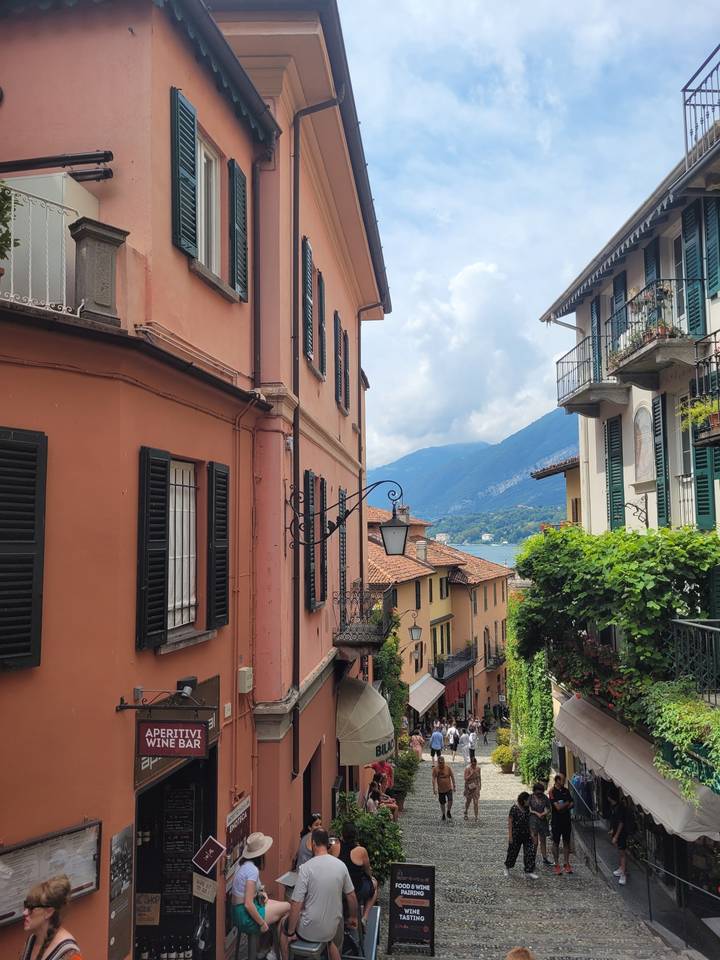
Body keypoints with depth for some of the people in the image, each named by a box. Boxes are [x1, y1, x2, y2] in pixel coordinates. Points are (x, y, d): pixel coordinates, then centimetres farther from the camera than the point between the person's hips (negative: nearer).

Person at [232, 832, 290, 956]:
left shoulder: (244, 864, 5)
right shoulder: (252, 870, -24)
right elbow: (248, 904, -26)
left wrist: (261, 893, 7)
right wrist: (262, 923, -15)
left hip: (239, 912, 9)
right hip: (247, 918, -9)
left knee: (281, 906, 15)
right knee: (287, 908, 2)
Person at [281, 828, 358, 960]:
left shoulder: (306, 867, -20)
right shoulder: (341, 865, -8)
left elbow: (296, 904, -19)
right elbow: (351, 896, 4)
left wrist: (290, 933, -7)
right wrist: (353, 917, 22)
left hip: (309, 930, -4)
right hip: (332, 930, 4)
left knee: (284, 925, 27)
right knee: (329, 940, 38)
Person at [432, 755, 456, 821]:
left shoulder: (448, 767, -10)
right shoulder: (435, 769, -10)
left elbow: (452, 776, 0)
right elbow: (434, 779, -10)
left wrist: (454, 785, 2)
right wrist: (434, 789, -15)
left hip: (449, 788, -1)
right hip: (440, 789, 1)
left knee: (450, 800, -13)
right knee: (442, 803, 9)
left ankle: (449, 812, 14)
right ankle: (443, 815, 32)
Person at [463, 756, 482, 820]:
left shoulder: (478, 768, -4)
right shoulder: (467, 769, -17)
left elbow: (479, 777, 10)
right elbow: (466, 778, -21)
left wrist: (480, 785, 14)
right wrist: (471, 774, -31)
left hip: (476, 786, 2)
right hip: (469, 786, -2)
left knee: (476, 801, -2)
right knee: (468, 800, 14)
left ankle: (476, 816, 7)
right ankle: (466, 813, 37)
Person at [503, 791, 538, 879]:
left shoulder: (527, 807, 1)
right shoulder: (514, 808, -18)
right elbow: (509, 822, -14)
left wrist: (531, 832, 16)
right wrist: (510, 835, -14)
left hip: (526, 833, 6)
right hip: (516, 834, -5)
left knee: (530, 851, -3)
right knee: (513, 851, 9)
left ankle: (529, 872, 5)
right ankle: (507, 868, 32)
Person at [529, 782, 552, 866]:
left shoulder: (544, 797, 1)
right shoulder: (530, 797, -9)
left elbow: (549, 808, 8)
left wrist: (545, 813, -10)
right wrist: (537, 813, -18)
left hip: (543, 821, 4)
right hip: (533, 821, -4)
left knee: (543, 840, 16)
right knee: (534, 842, -5)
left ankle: (545, 859, 30)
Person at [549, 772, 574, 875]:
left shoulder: (566, 790, 5)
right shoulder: (552, 792, -13)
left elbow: (572, 804, 5)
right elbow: (558, 807, -20)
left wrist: (563, 806, -13)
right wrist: (567, 803, -5)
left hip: (567, 820, 5)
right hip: (556, 821, -5)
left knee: (566, 842, 11)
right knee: (556, 843, 5)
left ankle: (567, 864, 20)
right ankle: (557, 865, 14)